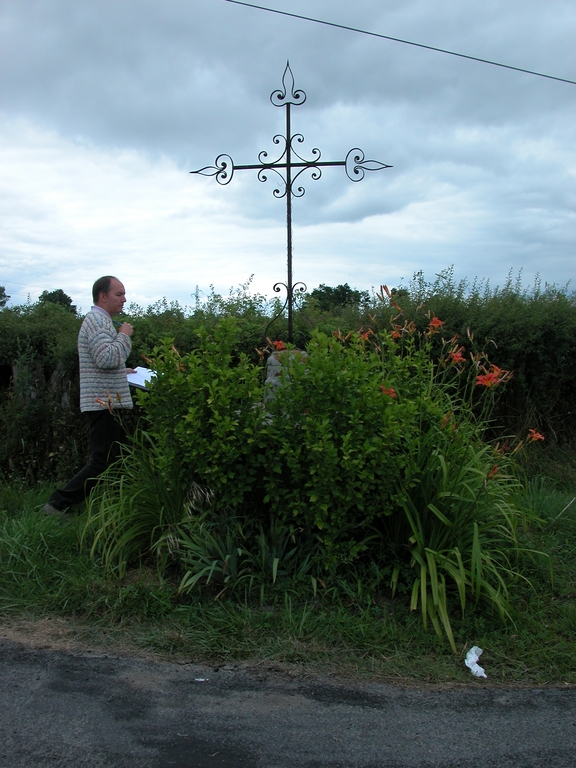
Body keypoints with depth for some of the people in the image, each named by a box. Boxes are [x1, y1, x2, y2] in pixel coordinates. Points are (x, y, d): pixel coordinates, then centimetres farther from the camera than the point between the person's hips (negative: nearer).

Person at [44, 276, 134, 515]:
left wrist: (121, 371, 19)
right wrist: (124, 335, -14)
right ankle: (58, 504, -4)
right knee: (102, 463, -9)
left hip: (108, 404, 11)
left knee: (117, 460, 13)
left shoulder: (101, 321, 20)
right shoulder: (97, 320, -13)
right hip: (104, 404, -11)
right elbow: (107, 359, -26)